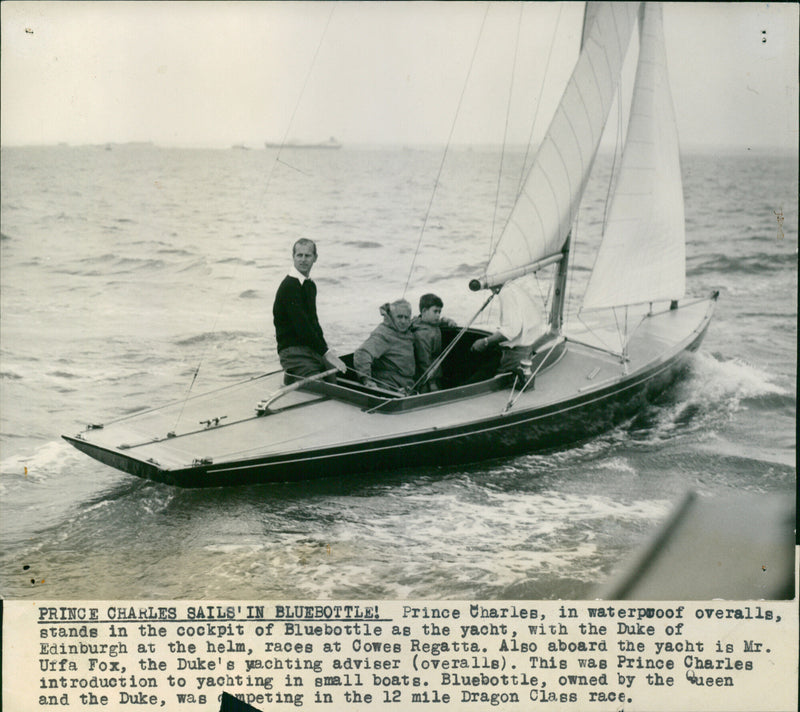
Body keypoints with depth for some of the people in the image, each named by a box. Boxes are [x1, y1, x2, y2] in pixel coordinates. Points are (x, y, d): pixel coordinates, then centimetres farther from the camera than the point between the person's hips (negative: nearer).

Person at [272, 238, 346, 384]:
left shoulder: (310, 285, 14)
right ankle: (292, 377, -2)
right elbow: (301, 326, -17)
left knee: (337, 376, -8)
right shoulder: (289, 286, -13)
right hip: (292, 350, -8)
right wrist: (326, 353, -17)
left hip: (312, 347, 8)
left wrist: (326, 348, 9)